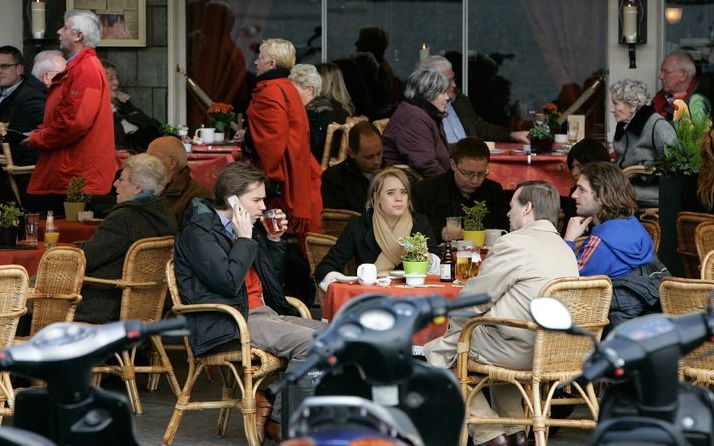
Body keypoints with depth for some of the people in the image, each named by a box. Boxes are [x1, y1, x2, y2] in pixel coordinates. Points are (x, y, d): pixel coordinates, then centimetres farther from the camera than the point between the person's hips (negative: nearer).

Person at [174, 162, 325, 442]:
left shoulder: (248, 227, 19)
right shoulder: (198, 231, -7)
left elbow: (274, 280, 26)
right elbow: (228, 282, -20)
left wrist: (275, 240, 13)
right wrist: (245, 239, -10)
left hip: (263, 313, 9)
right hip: (224, 326, -9)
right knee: (308, 341, -26)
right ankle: (283, 422, -17)